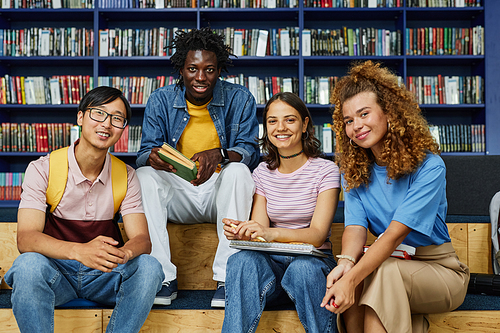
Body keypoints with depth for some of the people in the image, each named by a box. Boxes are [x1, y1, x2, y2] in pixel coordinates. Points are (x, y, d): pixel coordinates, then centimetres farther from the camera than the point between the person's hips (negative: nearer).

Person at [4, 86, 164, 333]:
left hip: (105, 274, 2)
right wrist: (79, 251, -39)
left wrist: (124, 253, -35)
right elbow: (26, 238, -18)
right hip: (55, 271, -2)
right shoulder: (43, 169, -7)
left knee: (148, 267, -27)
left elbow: (141, 239, -8)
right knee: (28, 265, -34)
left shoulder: (126, 176, 0)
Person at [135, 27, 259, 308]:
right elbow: (146, 153, -3)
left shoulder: (240, 99, -2)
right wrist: (153, 158, -30)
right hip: (177, 194, 2)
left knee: (238, 170, -32)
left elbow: (250, 150, -9)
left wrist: (220, 154, -32)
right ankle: (164, 277, -26)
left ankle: (228, 278, -33)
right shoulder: (160, 100, 1)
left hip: (221, 191, -1)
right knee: (144, 175, -25)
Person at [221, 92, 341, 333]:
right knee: (241, 260, -31)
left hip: (313, 260, -1)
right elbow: (259, 228, 0)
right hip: (272, 262, 2)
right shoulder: (262, 173, 10)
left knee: (302, 268, -37)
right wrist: (242, 232, -25)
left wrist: (271, 233, -32)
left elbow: (317, 235, -13)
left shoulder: (325, 170, -2)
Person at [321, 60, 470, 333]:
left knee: (384, 271, -35)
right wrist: (346, 262, -36)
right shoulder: (353, 171, 1)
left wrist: (351, 279, -39)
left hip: (439, 269, -4)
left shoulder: (429, 166, -16)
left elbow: (395, 233, -27)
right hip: (388, 260, 4)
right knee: (349, 274, -29)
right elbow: (355, 226, -12)